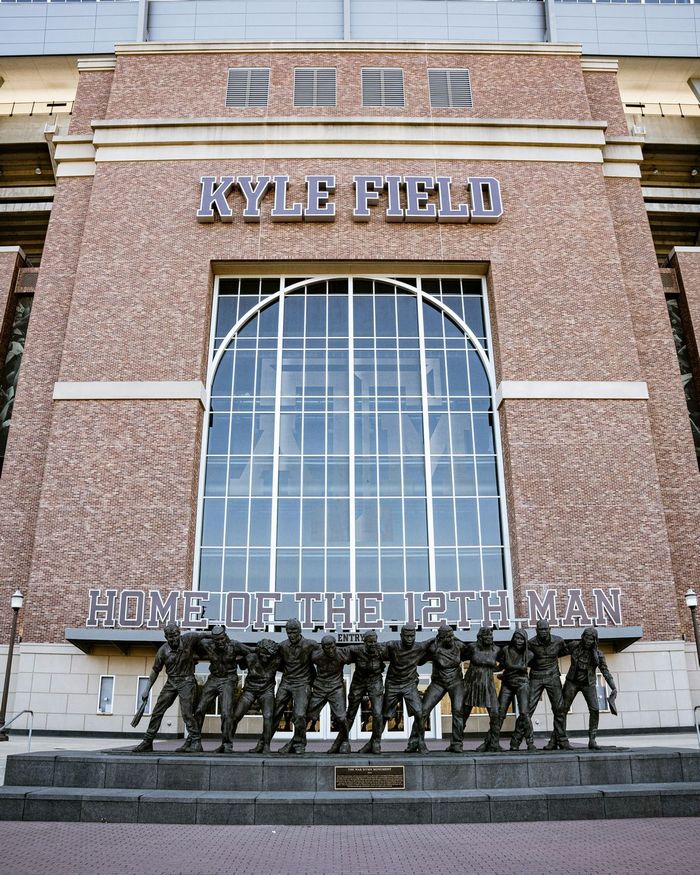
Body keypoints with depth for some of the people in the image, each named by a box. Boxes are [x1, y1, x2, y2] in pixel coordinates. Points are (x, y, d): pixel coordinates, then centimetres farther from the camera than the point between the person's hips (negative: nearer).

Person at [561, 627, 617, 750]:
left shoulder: (598, 655, -12)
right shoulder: (575, 647, -7)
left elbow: (605, 672, -14)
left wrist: (613, 688, -25)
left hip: (588, 684, -1)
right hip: (572, 682, 1)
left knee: (595, 710, -16)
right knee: (563, 709, -2)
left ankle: (592, 740, -7)